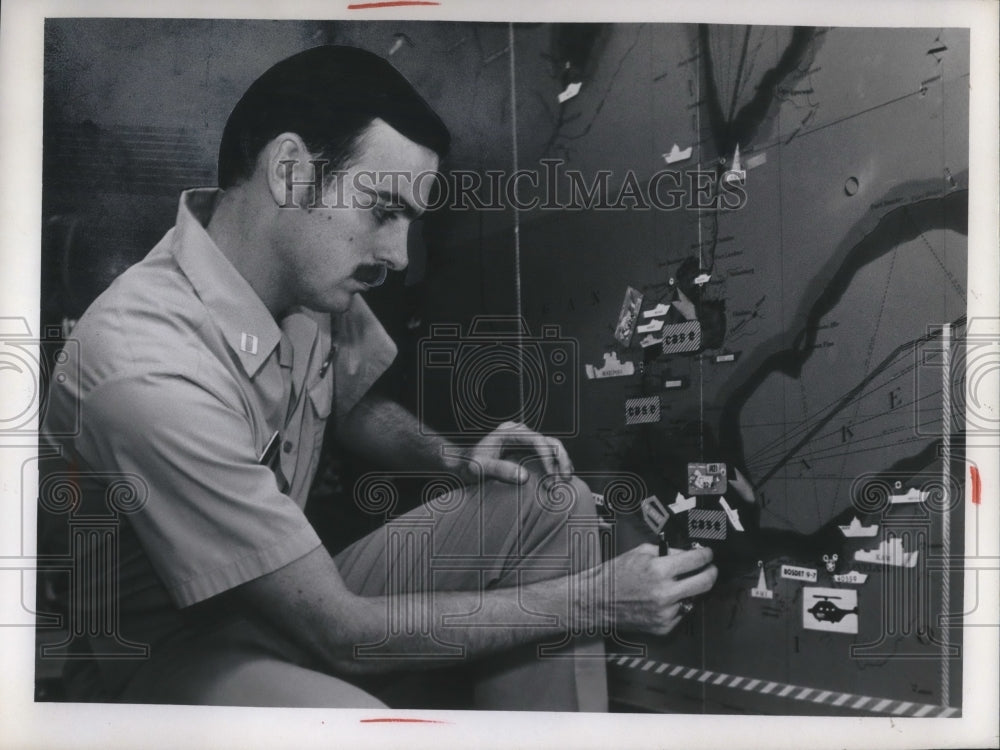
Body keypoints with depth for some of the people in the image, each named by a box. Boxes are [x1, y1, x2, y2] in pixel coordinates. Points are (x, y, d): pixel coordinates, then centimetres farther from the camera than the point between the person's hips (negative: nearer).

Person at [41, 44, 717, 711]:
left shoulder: (313, 277, -7)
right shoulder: (153, 372, -31)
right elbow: (339, 633, -26)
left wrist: (451, 458, -4)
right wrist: (588, 604, -22)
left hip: (291, 599, 8)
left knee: (552, 506, -5)